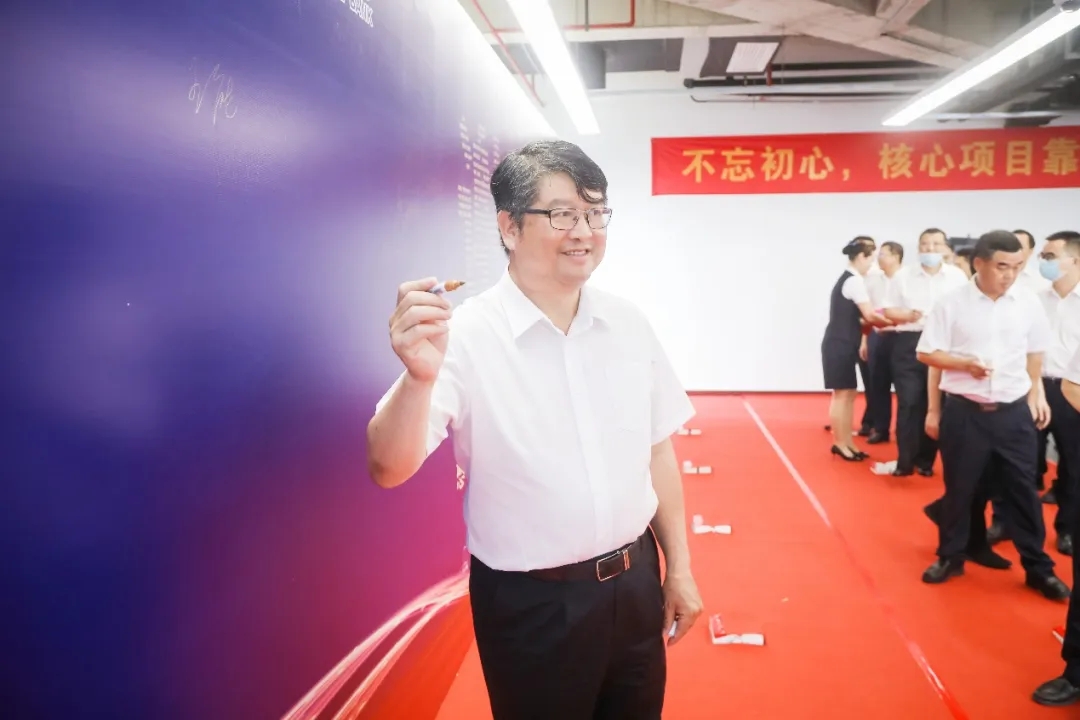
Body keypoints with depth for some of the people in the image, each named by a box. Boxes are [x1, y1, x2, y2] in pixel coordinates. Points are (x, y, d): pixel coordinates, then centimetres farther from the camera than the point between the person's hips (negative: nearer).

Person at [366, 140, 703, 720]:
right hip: (531, 604, -4)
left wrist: (678, 568, 9)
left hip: (635, 584, 5)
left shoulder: (629, 324, -1)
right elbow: (389, 470, -23)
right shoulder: (465, 335, -17)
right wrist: (420, 377, -41)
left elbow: (658, 451, 7)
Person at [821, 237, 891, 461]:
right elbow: (869, 315, -17)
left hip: (842, 345, 10)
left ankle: (847, 442, 17)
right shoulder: (854, 280, -14)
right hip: (839, 346, -10)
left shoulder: (846, 279, 16)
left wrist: (877, 322, 6)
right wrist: (889, 322, -3)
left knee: (849, 394, 11)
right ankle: (840, 443, 4)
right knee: (841, 394, -4)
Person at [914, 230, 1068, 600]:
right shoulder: (952, 303, -8)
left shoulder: (1028, 301, 0)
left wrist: (1034, 393, 13)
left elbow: (1035, 351, 13)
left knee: (1024, 489, 9)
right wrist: (965, 364, -19)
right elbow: (926, 353, -5)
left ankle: (1038, 567, 23)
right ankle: (950, 557, 26)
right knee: (959, 488, 10)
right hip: (965, 411, -2)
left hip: (1015, 411, 2)